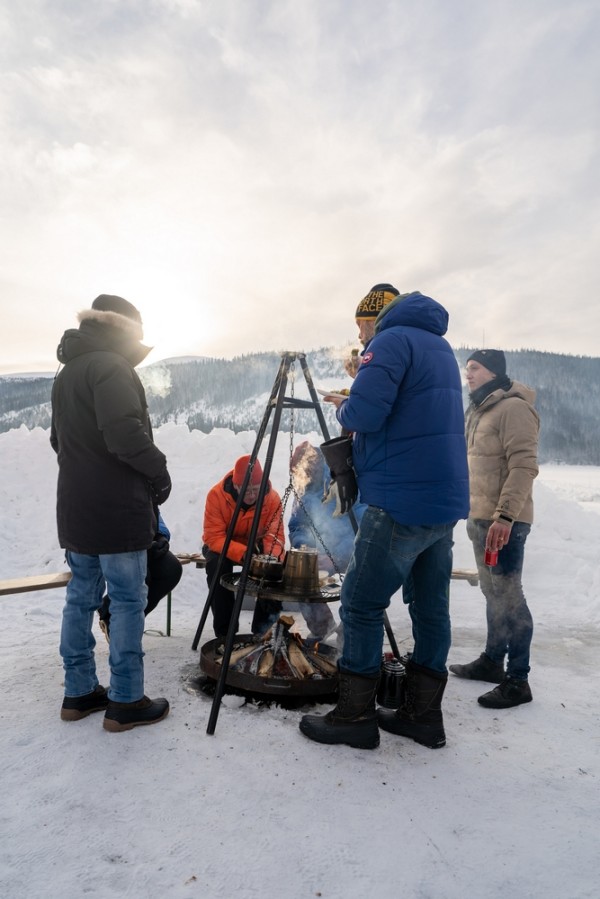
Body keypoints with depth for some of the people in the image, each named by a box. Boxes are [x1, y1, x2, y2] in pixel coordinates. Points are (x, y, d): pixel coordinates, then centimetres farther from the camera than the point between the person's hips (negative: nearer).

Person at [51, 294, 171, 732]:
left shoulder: (66, 373, 17)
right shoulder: (111, 366, -13)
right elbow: (124, 434, -24)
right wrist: (158, 468, -10)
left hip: (76, 508, 9)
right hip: (117, 509, -9)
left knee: (82, 596, 13)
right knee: (128, 600, -2)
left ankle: (79, 693, 23)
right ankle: (126, 702, 6)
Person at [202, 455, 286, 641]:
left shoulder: (272, 498, -18)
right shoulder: (216, 494, -25)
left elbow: (275, 535, -20)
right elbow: (213, 537, -27)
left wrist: (272, 557, -42)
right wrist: (242, 552, -43)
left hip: (256, 547, 2)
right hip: (223, 547, -1)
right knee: (217, 562, -34)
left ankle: (264, 629, -7)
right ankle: (224, 631, -19)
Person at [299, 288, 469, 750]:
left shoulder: (392, 340, -8)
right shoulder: (441, 347, 20)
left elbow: (364, 414, -20)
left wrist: (343, 408, 2)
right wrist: (354, 406, 19)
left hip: (402, 502, -9)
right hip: (447, 500, 9)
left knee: (362, 605, 1)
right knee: (431, 607, 12)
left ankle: (355, 716, 11)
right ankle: (423, 714, 23)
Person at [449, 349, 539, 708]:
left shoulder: (513, 408, -12)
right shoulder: (479, 410, 17)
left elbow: (524, 467, -20)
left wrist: (504, 517, -25)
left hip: (504, 521, -9)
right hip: (480, 518, 9)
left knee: (508, 596, -4)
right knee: (492, 593, 17)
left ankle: (518, 680, 6)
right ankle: (492, 660, 29)